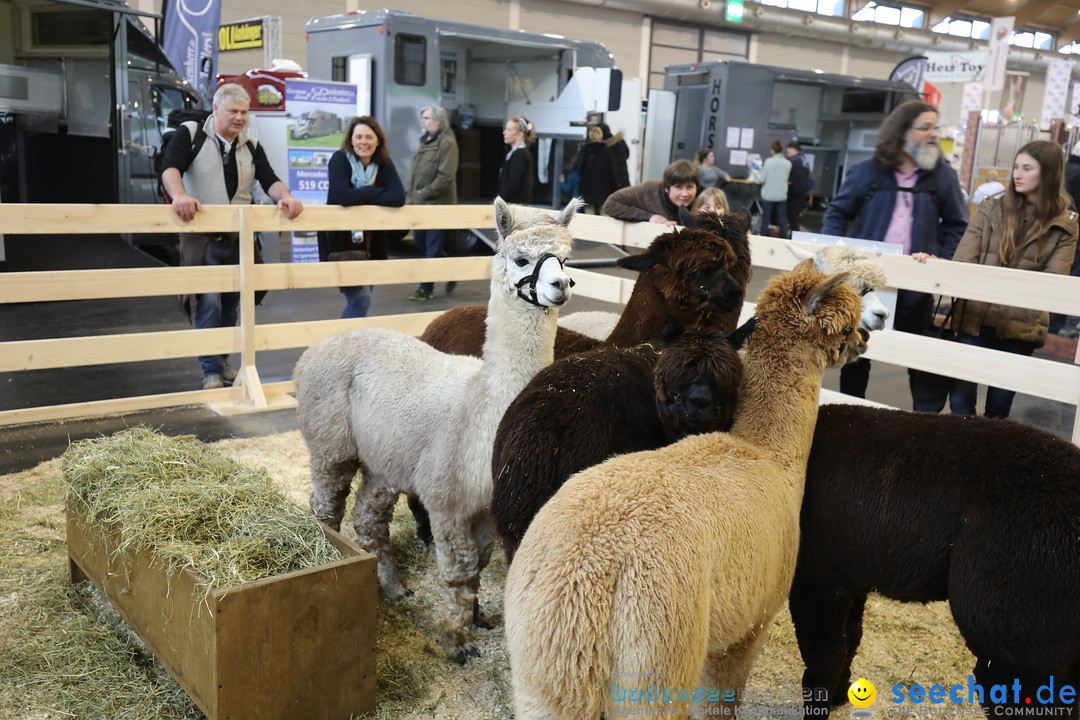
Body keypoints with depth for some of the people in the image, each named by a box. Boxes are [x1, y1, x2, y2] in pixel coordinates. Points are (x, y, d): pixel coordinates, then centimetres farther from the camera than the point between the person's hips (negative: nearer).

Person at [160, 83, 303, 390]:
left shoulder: (250, 146, 11)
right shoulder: (191, 135, -4)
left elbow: (269, 180, 4)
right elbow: (170, 168, -18)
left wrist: (285, 196, -19)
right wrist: (179, 194, -38)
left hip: (238, 238, 5)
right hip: (202, 237, -5)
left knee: (231, 304, 12)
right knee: (209, 302, -12)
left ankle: (222, 361, 26)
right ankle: (211, 372, -4)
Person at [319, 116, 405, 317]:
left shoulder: (384, 164, -1)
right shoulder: (339, 159, -12)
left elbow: (398, 198, -19)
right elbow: (343, 197, -30)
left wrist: (360, 197, -21)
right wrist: (378, 192, -18)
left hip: (369, 245, 5)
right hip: (339, 242, -5)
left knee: (357, 301, 14)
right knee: (360, 300, -12)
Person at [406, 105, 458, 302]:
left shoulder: (447, 143, -13)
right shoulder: (426, 141, 13)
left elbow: (446, 177, -20)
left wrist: (424, 194, -17)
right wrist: (411, 196, 9)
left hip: (438, 204, -9)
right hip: (420, 203, 9)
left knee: (432, 248, 0)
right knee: (420, 240, 15)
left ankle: (426, 288, 10)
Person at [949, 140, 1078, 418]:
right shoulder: (991, 209, 4)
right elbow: (963, 260, -4)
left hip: (1022, 326, 0)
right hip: (975, 318, 1)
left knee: (1000, 402, 11)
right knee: (961, 398, 2)